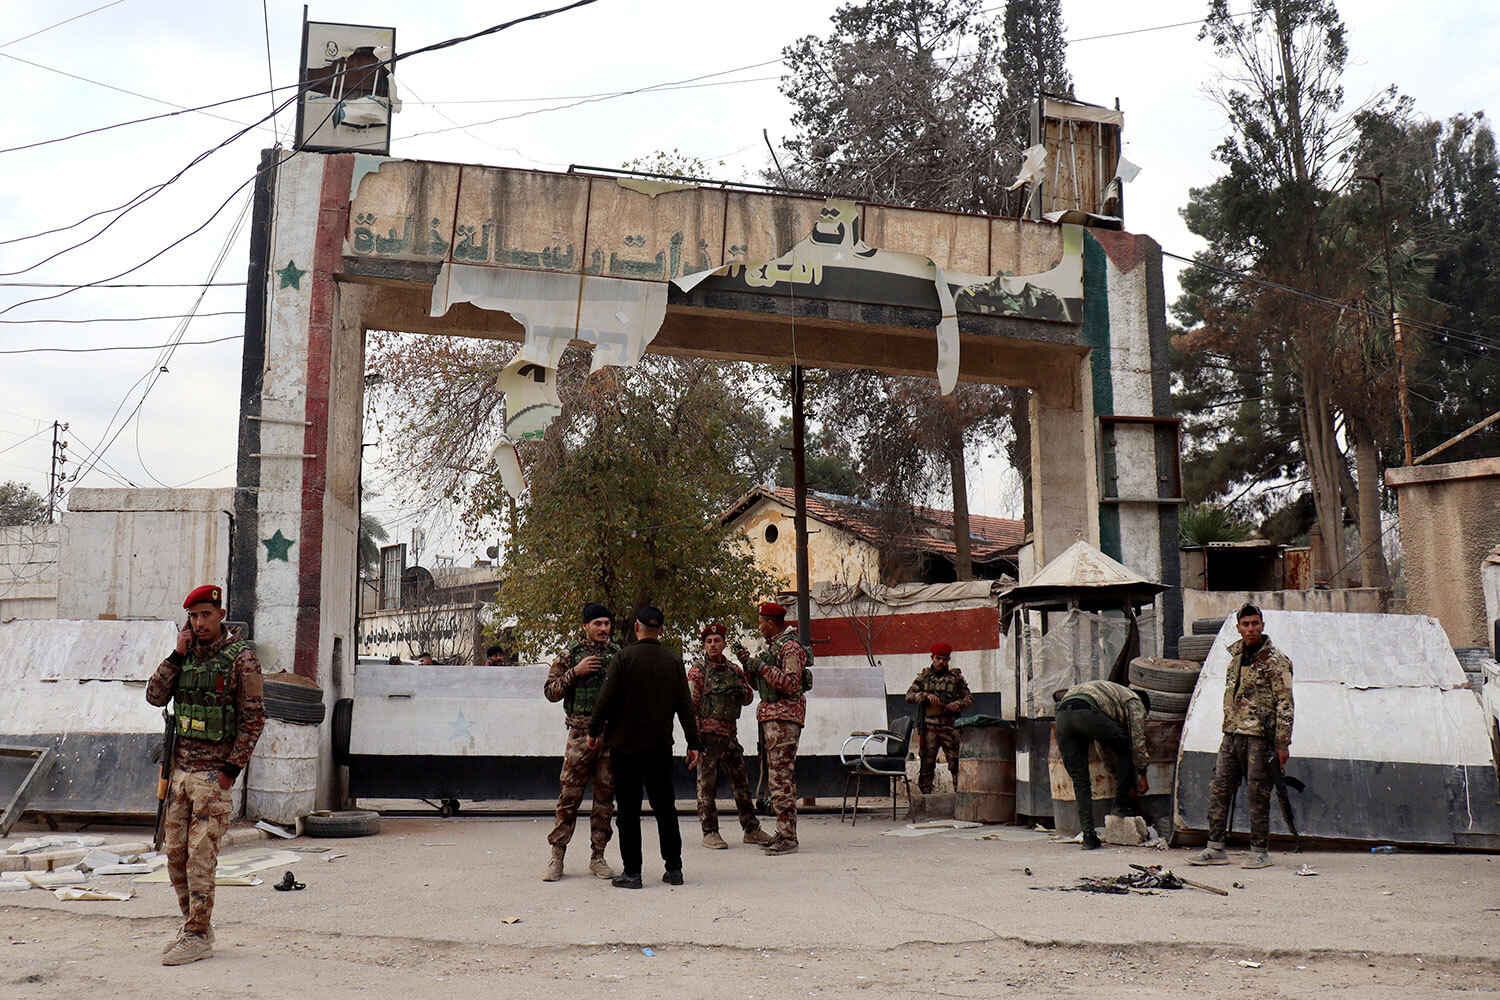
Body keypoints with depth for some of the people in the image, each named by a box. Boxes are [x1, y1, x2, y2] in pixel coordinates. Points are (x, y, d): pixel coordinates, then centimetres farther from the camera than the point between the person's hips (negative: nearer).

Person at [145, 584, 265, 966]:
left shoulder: (241, 657, -9)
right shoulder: (186, 653, 9)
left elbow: (254, 718, -9)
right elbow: (155, 697, 3)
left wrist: (231, 769, -13)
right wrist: (176, 656, -8)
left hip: (214, 772, -6)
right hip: (180, 766, 6)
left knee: (200, 855, -5)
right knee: (174, 851, 11)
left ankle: (198, 936, 3)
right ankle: (193, 922, 25)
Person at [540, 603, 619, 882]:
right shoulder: (569, 656, 5)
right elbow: (550, 692, 2)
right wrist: (575, 672, -9)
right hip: (581, 734, -2)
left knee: (605, 796, 6)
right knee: (569, 795, -4)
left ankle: (597, 856, 14)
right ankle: (556, 857, 4)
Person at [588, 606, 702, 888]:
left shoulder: (624, 657, -8)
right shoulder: (673, 661, 3)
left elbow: (606, 699, -9)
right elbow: (685, 706, 3)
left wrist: (594, 731, 4)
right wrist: (693, 743, 8)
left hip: (625, 746, -3)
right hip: (660, 747, 3)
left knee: (628, 810, 3)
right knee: (665, 807, 12)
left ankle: (631, 872, 3)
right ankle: (674, 868, 14)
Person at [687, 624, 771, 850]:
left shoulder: (735, 669, 12)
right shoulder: (697, 670, -2)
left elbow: (749, 697, 18)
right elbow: (690, 703, -7)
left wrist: (741, 692, -6)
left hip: (729, 733, 5)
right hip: (707, 733, -5)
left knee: (741, 782, 9)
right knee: (707, 784, -2)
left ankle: (751, 830, 17)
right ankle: (710, 833, 4)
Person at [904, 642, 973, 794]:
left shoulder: (956, 676, 12)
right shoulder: (924, 676, 12)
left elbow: (969, 697, 14)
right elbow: (909, 695, 6)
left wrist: (959, 703, -8)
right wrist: (926, 696, -12)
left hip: (950, 726, -1)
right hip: (929, 727, 1)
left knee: (956, 763, -6)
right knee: (927, 764, 2)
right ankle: (925, 795, 8)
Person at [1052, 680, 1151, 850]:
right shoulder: (1135, 702, 24)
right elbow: (1138, 742, 16)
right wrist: (1142, 775, 27)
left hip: (1061, 717, 7)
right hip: (1086, 713, -7)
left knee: (1079, 779, 11)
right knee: (1124, 748, 20)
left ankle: (1088, 835, 7)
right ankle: (1122, 803, 21)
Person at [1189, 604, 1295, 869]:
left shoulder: (1275, 660, -7)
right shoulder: (1236, 655, 15)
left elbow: (1284, 704, -9)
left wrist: (1283, 743, -13)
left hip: (1259, 737, -7)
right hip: (1232, 735, 7)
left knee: (1258, 795, -1)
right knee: (1219, 791, 4)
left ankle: (1260, 852, 10)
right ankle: (1215, 849, 10)